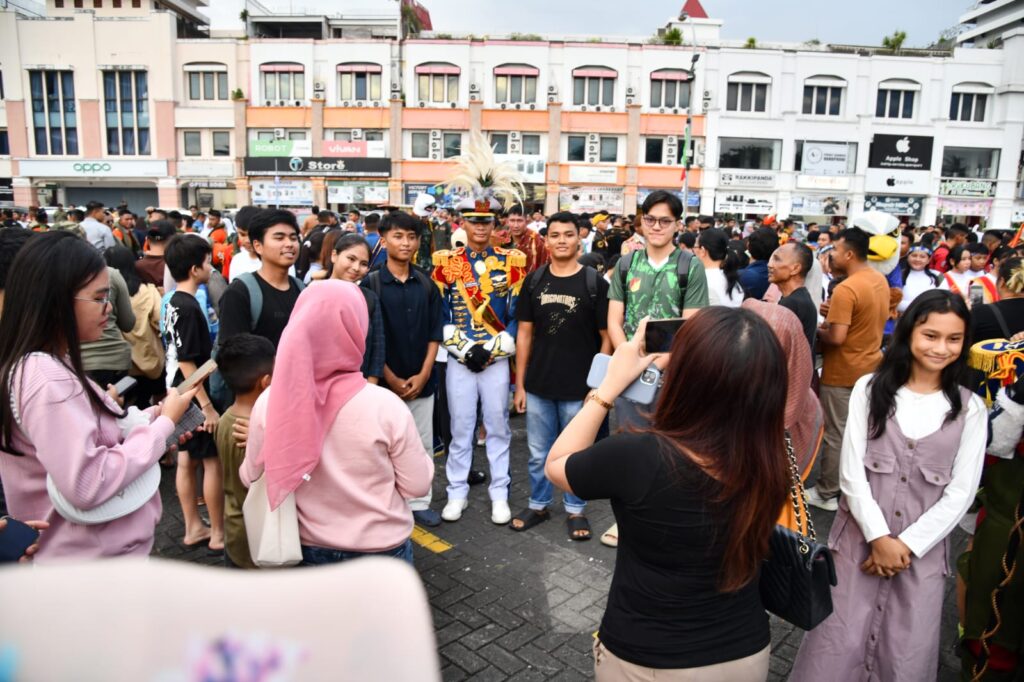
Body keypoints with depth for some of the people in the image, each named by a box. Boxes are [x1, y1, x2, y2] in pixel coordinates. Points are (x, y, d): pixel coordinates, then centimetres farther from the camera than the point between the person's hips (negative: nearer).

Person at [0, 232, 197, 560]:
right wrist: (163, 424, -21)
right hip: (93, 557, -9)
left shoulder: (47, 365, 6)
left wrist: (153, 416, -3)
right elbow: (88, 486, -30)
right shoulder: (46, 378, -25)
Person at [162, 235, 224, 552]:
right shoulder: (189, 307, -21)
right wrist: (207, 405, -21)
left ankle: (193, 528, 25)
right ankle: (218, 533, 10)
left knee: (187, 460, 14)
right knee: (213, 461, 0)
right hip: (193, 396, -9)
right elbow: (187, 361, -23)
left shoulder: (173, 302, 8)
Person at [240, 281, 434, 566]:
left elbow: (251, 477, 0)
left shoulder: (269, 404, -16)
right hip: (381, 551, -2)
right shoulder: (385, 406, -25)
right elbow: (417, 485, -14)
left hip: (309, 550, 3)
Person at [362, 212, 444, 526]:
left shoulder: (427, 285, 5)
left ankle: (419, 502, 25)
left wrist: (423, 374, -6)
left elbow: (434, 334, 5)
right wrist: (391, 379, -11)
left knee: (423, 445, 11)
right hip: (385, 381, -3)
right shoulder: (371, 284, -6)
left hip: (422, 381, 3)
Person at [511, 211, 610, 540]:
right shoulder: (534, 281, 3)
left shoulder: (595, 283, -6)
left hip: (578, 388, -2)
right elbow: (524, 334, 6)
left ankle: (575, 510, 30)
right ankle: (538, 505, 33)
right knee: (538, 454, 15)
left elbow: (606, 337, -4)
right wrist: (520, 384, 3)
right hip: (538, 386, 3)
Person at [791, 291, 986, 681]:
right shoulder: (870, 389, 0)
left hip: (923, 550, 1)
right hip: (859, 540, -1)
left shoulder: (970, 409, 3)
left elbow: (960, 493, -1)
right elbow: (851, 472, -4)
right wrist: (878, 538, -10)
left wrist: (907, 545, -8)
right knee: (836, 649, 1)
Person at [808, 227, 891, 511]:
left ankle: (828, 493, 16)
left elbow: (836, 338, -28)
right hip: (870, 366, 9)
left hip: (843, 372, -8)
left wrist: (816, 329, -9)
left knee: (836, 433, 4)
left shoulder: (845, 289, -25)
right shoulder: (880, 279, 4)